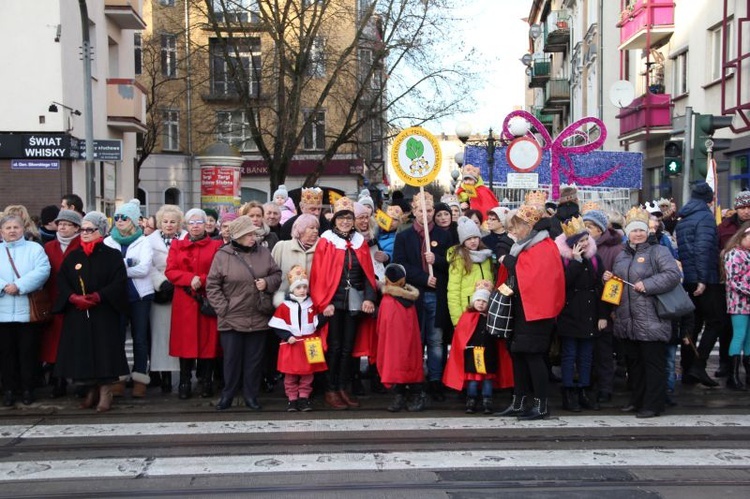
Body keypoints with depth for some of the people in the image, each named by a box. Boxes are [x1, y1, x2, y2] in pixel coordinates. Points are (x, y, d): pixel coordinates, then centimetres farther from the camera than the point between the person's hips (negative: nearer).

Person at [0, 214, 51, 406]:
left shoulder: (35, 248, 6)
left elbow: (42, 271, -10)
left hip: (28, 311, -2)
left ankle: (27, 389, 13)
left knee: (28, 352, 2)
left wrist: (19, 286, -17)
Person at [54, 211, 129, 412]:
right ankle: (91, 391, 15)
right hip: (77, 314, 4)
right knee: (83, 352, 4)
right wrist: (73, 297, -13)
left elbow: (119, 282, -8)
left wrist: (97, 296, -19)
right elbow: (61, 281, 6)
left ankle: (105, 393, -1)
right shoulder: (73, 257, 12)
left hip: (104, 314, -4)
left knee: (104, 351, -6)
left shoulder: (112, 256, 1)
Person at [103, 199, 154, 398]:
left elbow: (144, 268, -11)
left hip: (140, 296, -2)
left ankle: (140, 379, 8)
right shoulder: (108, 242, 10)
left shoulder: (143, 242, 3)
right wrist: (127, 265, -15)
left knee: (140, 338, 2)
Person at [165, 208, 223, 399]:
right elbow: (170, 271, 2)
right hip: (184, 301, 1)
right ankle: (185, 383, 6)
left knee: (207, 339, 0)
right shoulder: (177, 245, 13)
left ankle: (206, 382, 10)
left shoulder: (216, 246, 6)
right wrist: (190, 279, -14)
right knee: (185, 340, 0)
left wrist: (202, 280, -16)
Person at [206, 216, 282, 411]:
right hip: (231, 319, -2)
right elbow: (212, 286, -3)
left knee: (254, 359, 9)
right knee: (232, 359, 5)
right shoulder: (223, 255, -5)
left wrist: (267, 283, -9)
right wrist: (223, 308, -9)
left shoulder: (263, 252, 4)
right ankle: (227, 396, 18)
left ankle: (251, 395, 20)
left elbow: (277, 274, 12)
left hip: (259, 318, 3)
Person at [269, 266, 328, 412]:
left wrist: (324, 316, -12)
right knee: (290, 374, 4)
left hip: (309, 344, 2)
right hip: (291, 345, -2)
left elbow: (316, 323, 6)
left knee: (308, 373, 6)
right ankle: (292, 398, 13)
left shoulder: (311, 305, 6)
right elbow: (277, 325, -4)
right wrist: (287, 336, -14)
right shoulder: (284, 306, -2)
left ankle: (304, 397, 14)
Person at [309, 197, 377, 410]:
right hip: (333, 301, -4)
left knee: (348, 346, 9)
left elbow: (368, 273, 7)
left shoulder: (360, 241, 10)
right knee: (334, 346, 0)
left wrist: (369, 297, -5)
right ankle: (331, 390, 9)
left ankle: (343, 388, 19)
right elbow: (318, 274, -7)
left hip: (354, 302, 4)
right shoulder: (326, 241, -2)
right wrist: (323, 302, -13)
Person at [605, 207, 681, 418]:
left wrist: (647, 284, -22)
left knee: (653, 362, -2)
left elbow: (673, 274, -18)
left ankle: (653, 404, 4)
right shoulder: (622, 256, 16)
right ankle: (637, 399, 27)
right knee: (633, 361, 15)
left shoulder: (657, 251, -5)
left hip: (650, 321, -7)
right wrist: (609, 279, 5)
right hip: (627, 320, 7)